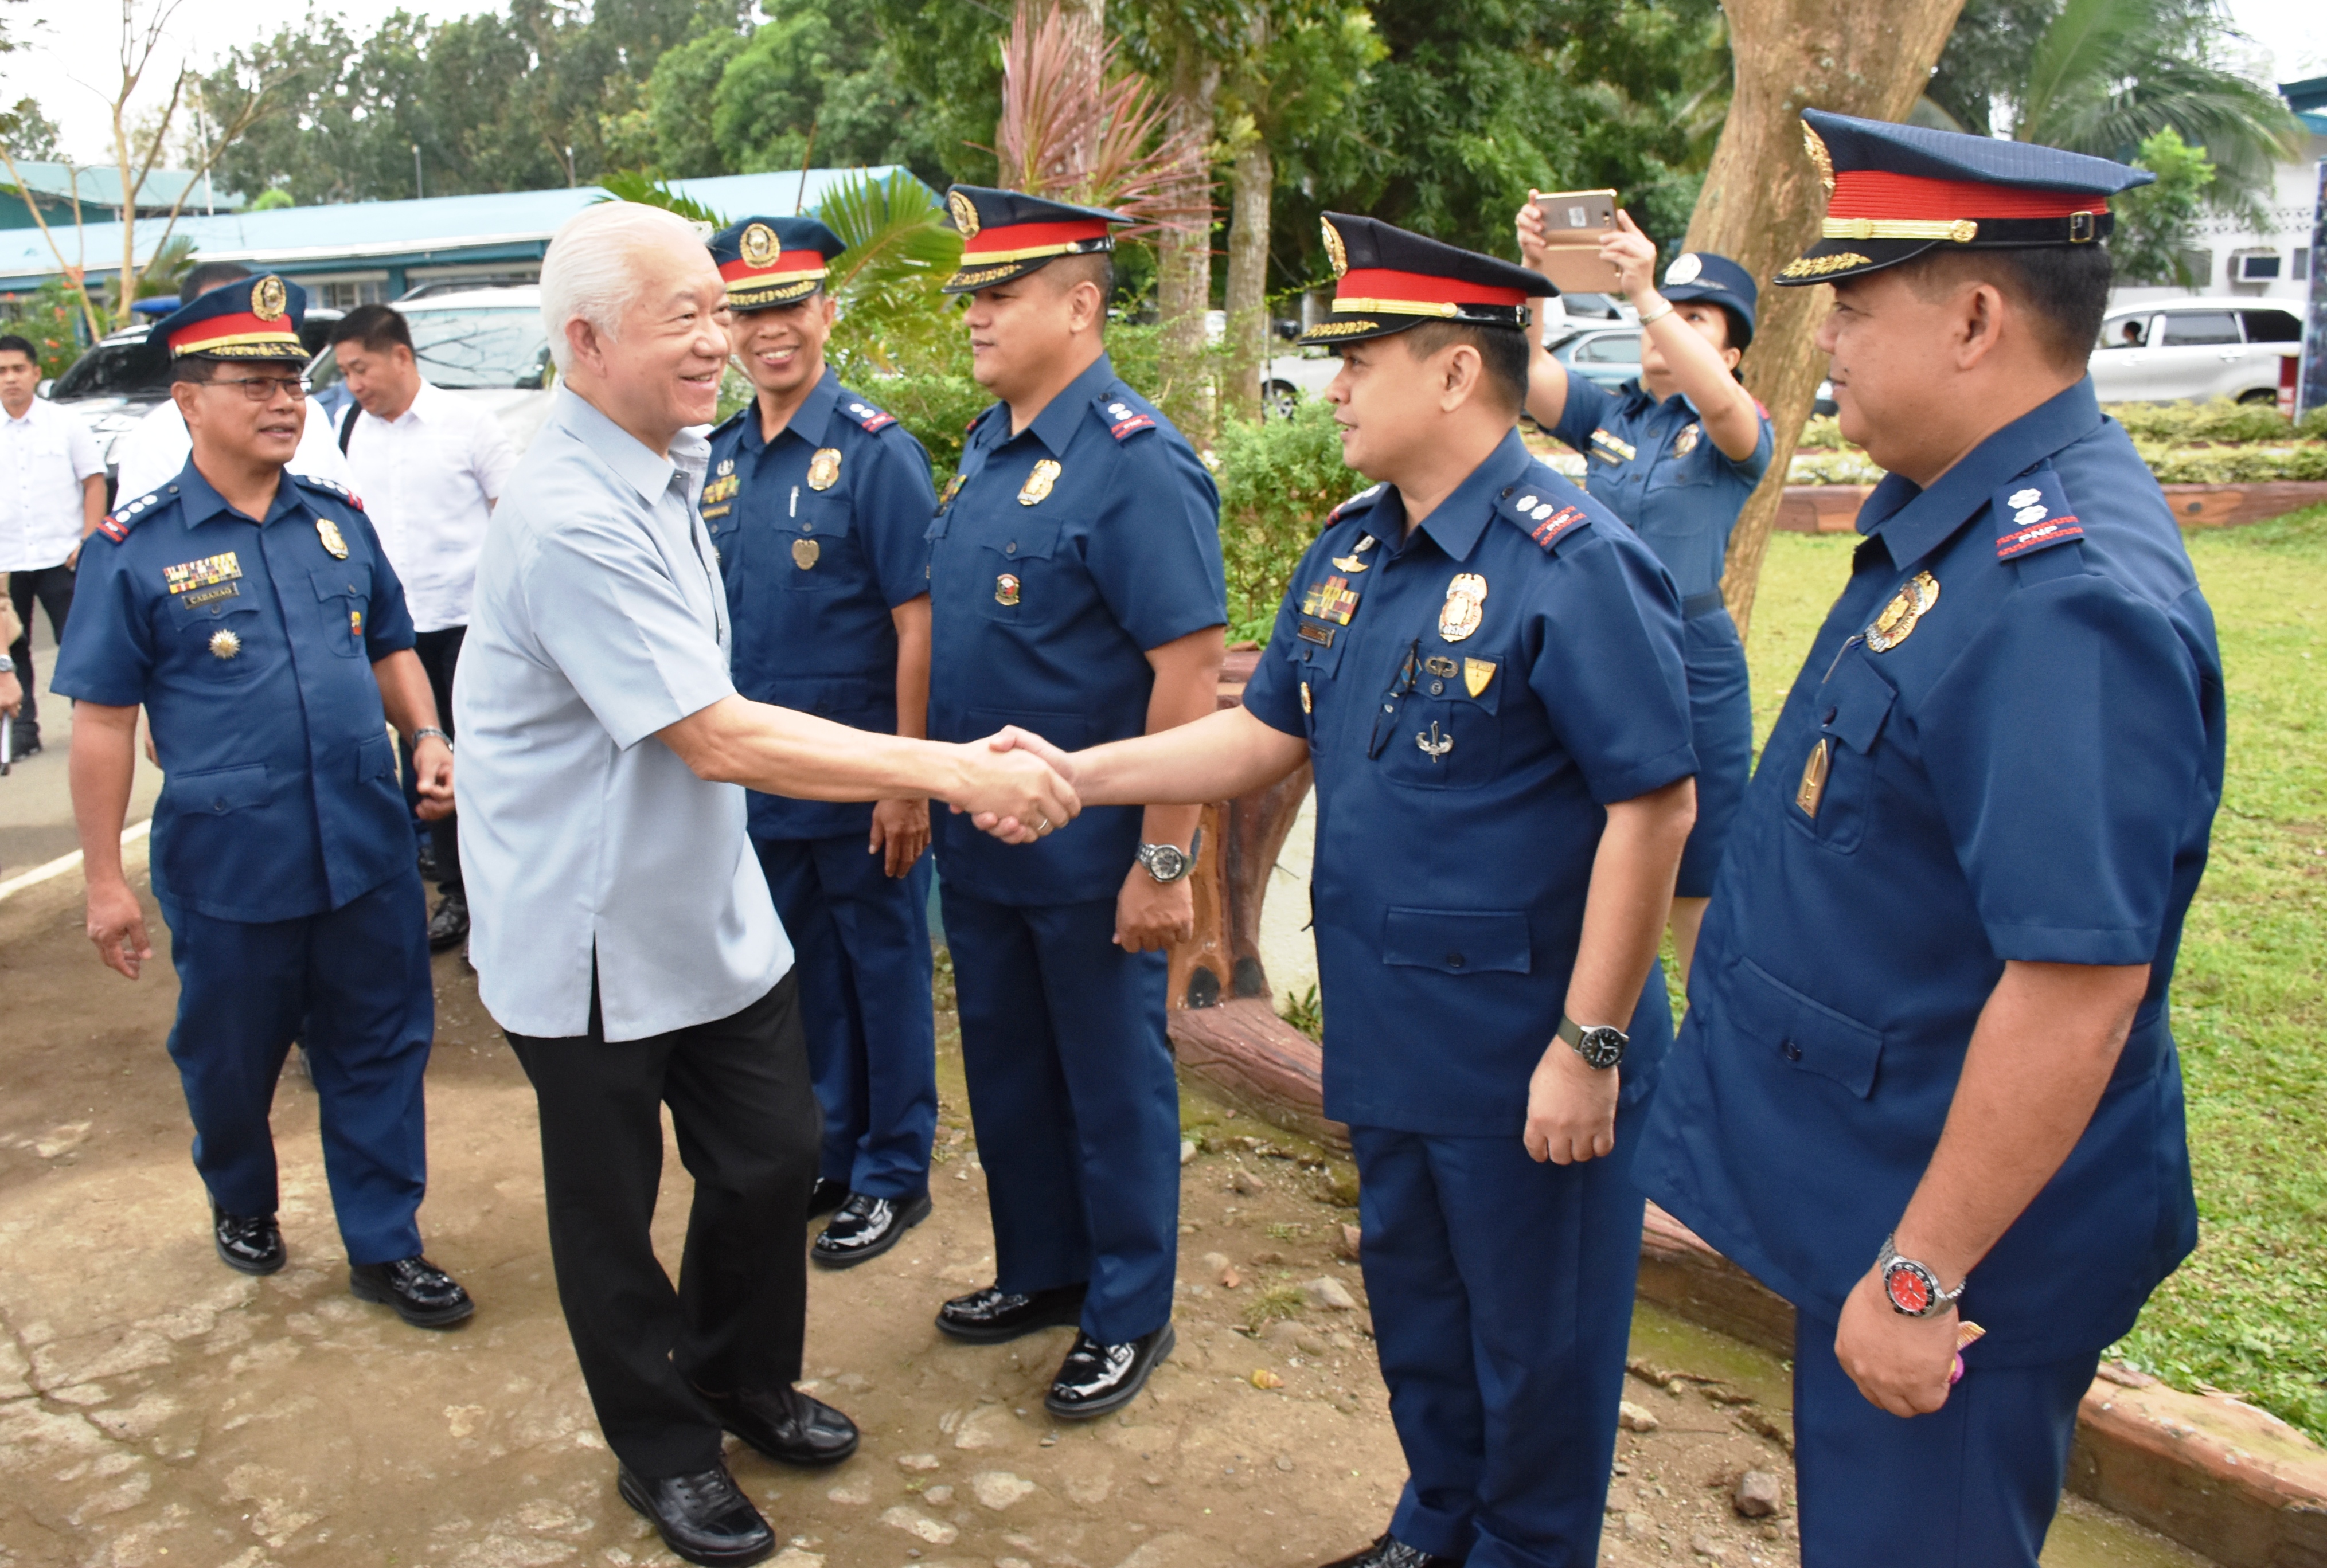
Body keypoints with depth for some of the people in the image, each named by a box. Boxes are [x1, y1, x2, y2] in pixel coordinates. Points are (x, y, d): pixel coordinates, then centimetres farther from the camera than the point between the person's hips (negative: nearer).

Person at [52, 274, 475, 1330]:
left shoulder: (340, 520, 5)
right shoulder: (135, 550, -6)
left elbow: (392, 648, 16)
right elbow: (101, 720, -4)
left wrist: (428, 738, -2)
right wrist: (105, 879, -4)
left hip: (368, 850, 3)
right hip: (229, 866, -3)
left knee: (379, 1052, 10)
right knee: (232, 1059, 16)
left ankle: (384, 1245, 24)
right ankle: (240, 1203, 44)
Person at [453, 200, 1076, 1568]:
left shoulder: (667, 470, 4)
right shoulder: (571, 520, -26)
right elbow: (717, 739, -30)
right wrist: (949, 770, -31)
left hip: (709, 902, 8)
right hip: (595, 930, -8)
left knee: (773, 1158, 15)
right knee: (612, 1206, 13)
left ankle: (743, 1380, 41)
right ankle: (665, 1450, 34)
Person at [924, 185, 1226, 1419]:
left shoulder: (1136, 461, -18)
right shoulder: (985, 445, 8)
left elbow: (1189, 670, -22)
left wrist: (1165, 858, -23)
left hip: (1090, 854, -8)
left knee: (1112, 1084, 9)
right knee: (1004, 1070, 20)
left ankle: (1128, 1314, 27)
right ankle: (1039, 1270, 40)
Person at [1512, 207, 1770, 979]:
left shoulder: (1737, 435, -2)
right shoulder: (1606, 412, 7)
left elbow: (1719, 402, -26)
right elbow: (1526, 371, -10)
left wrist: (1644, 292, -36)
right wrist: (1531, 273, -26)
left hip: (1691, 662, -3)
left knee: (1695, 882, 6)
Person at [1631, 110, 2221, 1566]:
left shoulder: (2069, 601, -29)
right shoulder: (1962, 515, 3)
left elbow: (2080, 986, -30)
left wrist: (1919, 1279, -23)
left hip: (1957, 1229, -9)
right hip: (1866, 1181, 9)